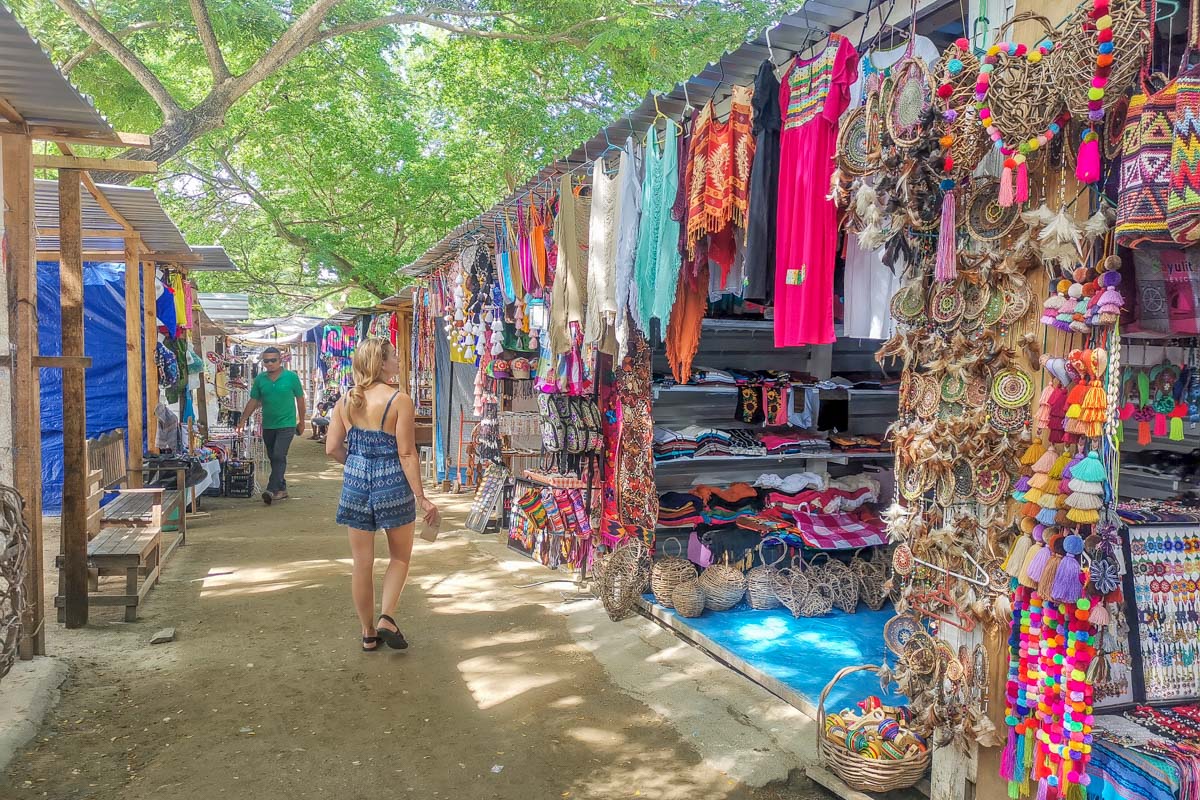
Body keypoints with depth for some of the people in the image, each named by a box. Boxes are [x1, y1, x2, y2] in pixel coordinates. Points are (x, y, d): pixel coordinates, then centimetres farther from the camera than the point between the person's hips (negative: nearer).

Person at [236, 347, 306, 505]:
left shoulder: (291, 377, -5)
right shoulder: (259, 379, 4)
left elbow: (300, 399, 2)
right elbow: (253, 401, 9)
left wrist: (301, 422, 5)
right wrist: (243, 419, 1)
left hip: (286, 424, -4)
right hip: (268, 425, 5)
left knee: (279, 456, -15)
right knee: (273, 458, 11)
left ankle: (272, 490, -16)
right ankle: (282, 489, 22)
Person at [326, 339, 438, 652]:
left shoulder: (346, 400, 2)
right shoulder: (399, 400, -12)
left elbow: (332, 448, 2)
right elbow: (407, 454, -14)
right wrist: (421, 497, -10)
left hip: (355, 484, 4)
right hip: (392, 484, -4)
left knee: (362, 562, 13)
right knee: (400, 556, 17)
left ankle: (369, 633, 23)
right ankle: (386, 618, 2)